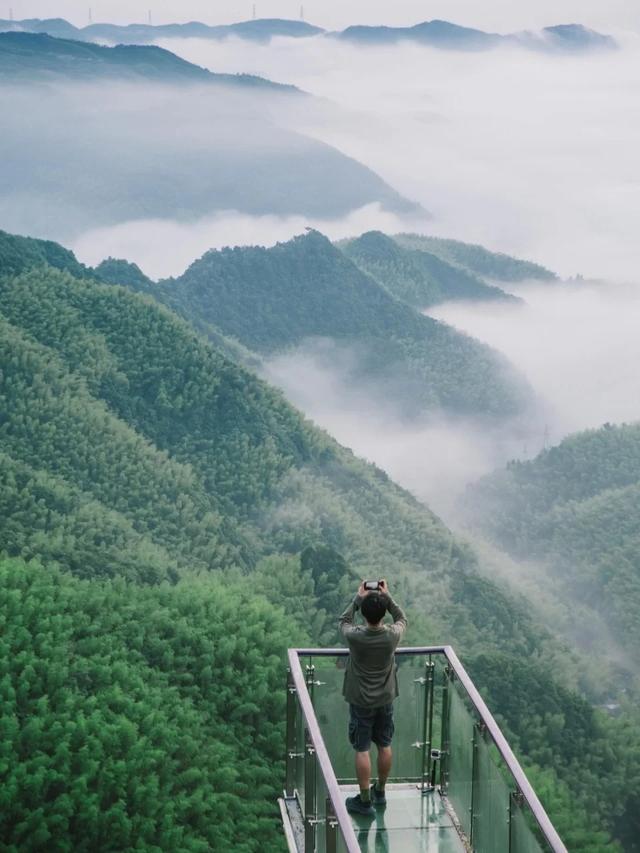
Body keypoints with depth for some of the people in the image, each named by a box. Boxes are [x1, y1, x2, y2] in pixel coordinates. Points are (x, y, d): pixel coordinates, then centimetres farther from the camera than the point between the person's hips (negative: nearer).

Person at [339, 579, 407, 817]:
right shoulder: (392, 636, -19)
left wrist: (358, 598, 3)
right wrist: (387, 597, 4)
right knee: (384, 746, 18)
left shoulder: (355, 637, -24)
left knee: (362, 750, 6)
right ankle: (380, 792, 34)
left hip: (360, 701, -3)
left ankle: (365, 801, 11)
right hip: (385, 699, 3)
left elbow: (344, 621, 1)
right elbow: (402, 618, 6)